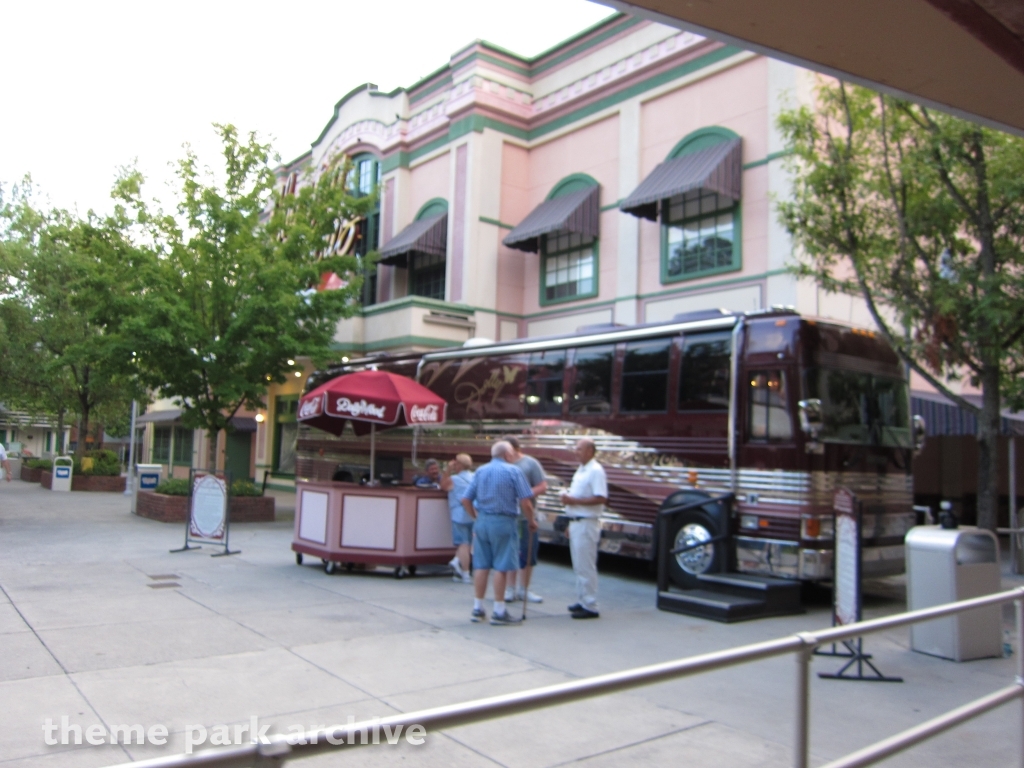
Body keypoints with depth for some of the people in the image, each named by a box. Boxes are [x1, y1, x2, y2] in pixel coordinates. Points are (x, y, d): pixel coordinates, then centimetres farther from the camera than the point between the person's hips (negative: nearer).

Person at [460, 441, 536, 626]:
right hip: (503, 522, -5)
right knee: (501, 567, 0)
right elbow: (525, 502, -9)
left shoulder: (480, 471, 10)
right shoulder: (513, 471, -5)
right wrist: (531, 521, 5)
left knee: (481, 566, 10)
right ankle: (499, 612, 4)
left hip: (482, 522, 6)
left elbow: (465, 500, 7)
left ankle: (478, 608, 17)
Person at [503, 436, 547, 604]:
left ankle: (524, 589, 19)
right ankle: (511, 588, 17)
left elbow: (543, 486, -2)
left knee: (528, 553, 5)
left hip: (526, 516, -1)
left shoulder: (530, 463, 0)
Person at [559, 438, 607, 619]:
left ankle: (590, 606, 0)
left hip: (586, 524, -10)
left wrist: (575, 501, -20)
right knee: (579, 566, 15)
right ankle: (582, 601, 24)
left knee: (586, 566, -6)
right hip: (576, 523, 10)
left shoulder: (596, 471, -14)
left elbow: (601, 499, -22)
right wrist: (568, 498, 9)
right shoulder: (581, 470, 15)